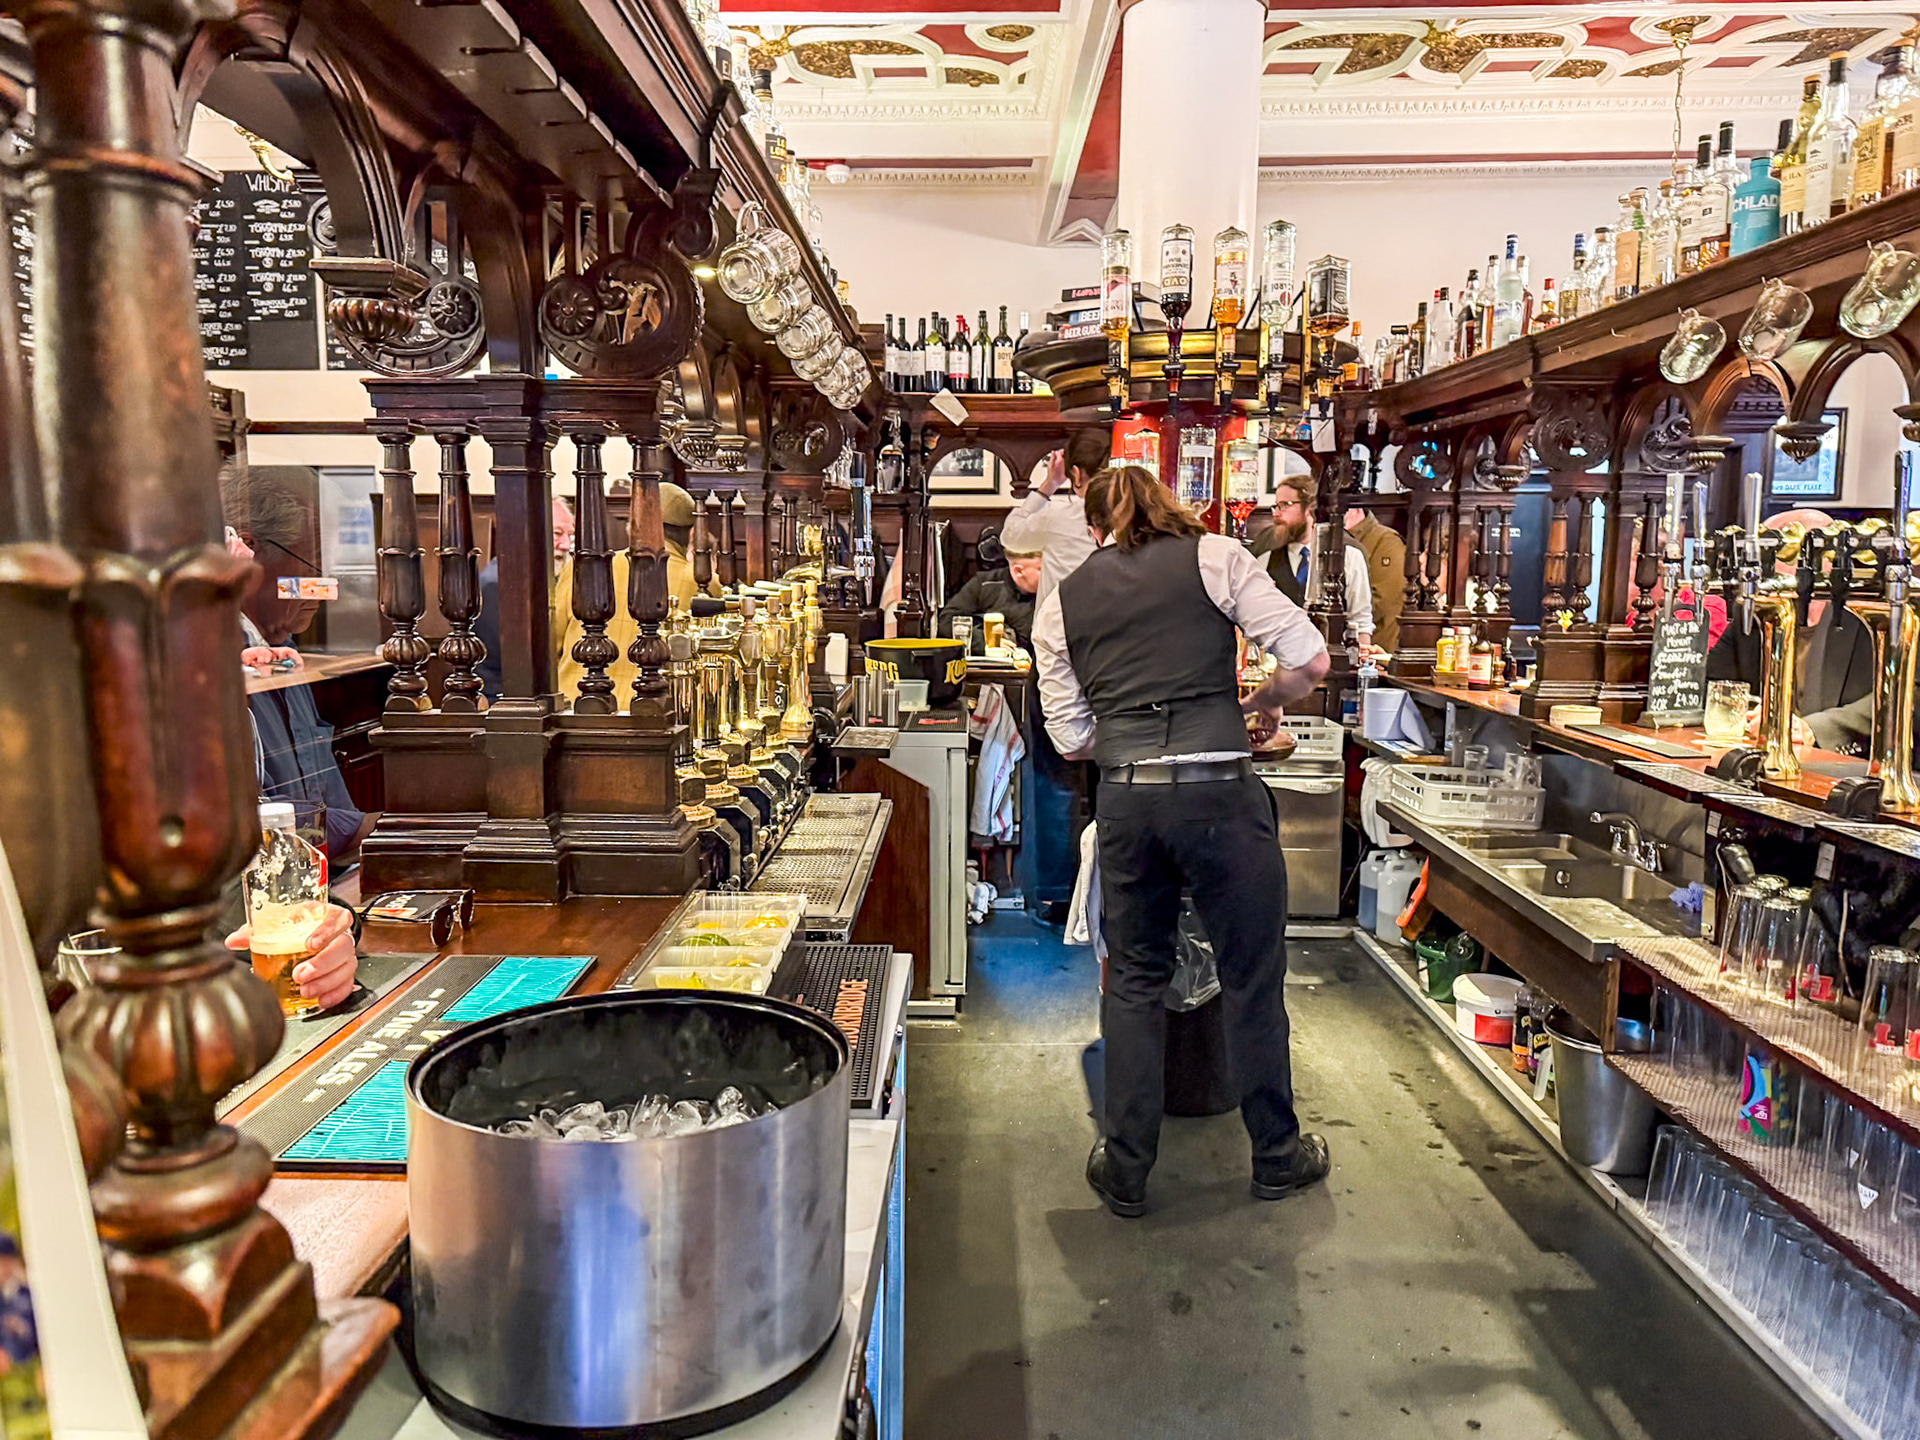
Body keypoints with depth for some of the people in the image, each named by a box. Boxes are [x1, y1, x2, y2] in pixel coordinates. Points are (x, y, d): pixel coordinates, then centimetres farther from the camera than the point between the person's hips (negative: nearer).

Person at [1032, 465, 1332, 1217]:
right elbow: (1310, 659, -2)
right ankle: (1277, 1155, 31)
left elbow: (1071, 737, 12)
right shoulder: (1213, 556, 4)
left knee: (1134, 978, 17)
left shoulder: (1061, 604, 12)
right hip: (1220, 788, -2)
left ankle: (1125, 1169, 25)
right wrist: (1261, 702, 16)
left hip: (1124, 797, 2)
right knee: (1252, 976, 14)